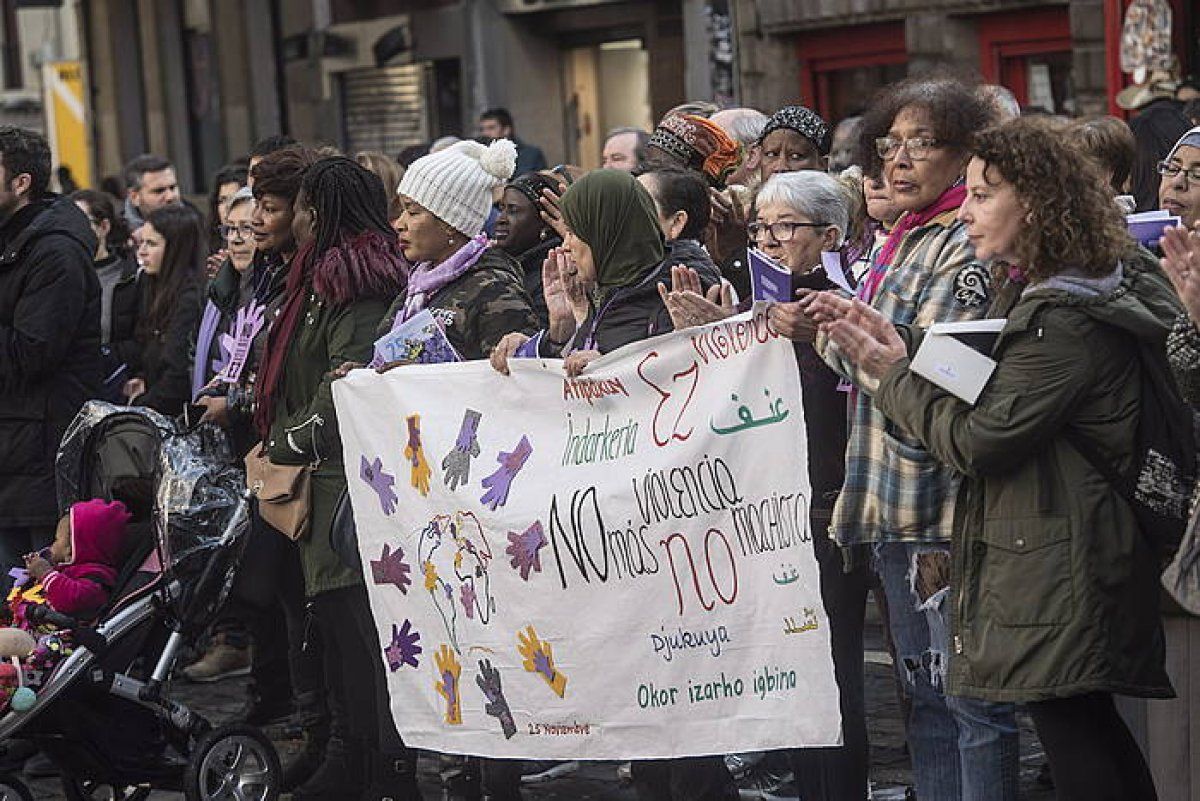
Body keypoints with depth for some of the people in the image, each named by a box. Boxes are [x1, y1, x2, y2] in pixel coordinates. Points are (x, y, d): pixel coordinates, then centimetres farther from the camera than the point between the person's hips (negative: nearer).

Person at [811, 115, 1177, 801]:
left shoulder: (1066, 321, -19)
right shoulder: (1073, 293, 14)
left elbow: (979, 439, -19)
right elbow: (994, 383, 16)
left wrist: (894, 375, -6)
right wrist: (900, 341, 6)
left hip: (1060, 559, -10)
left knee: (1068, 728, -6)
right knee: (1091, 725, 15)